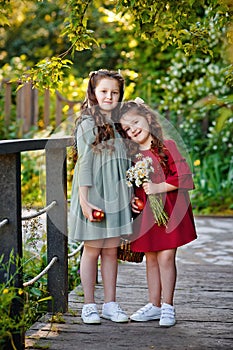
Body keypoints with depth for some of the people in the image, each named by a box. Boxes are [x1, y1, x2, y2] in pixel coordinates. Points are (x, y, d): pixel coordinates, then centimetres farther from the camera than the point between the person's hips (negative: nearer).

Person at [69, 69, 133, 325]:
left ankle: (110, 304, 18)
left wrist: (130, 195, 10)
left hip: (116, 195, 5)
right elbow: (84, 163, -11)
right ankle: (89, 305, 13)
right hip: (93, 194, -5)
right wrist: (84, 200, -15)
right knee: (92, 250, 2)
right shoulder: (88, 124, -6)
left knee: (111, 251, 9)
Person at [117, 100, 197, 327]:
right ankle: (154, 305, 21)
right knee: (151, 259, 11)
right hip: (145, 214, 5)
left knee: (166, 257, -3)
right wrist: (131, 199, 2)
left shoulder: (167, 146, -8)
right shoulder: (131, 154, 8)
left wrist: (158, 187, -17)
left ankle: (167, 307, 8)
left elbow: (184, 177, -13)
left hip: (169, 211, -5)